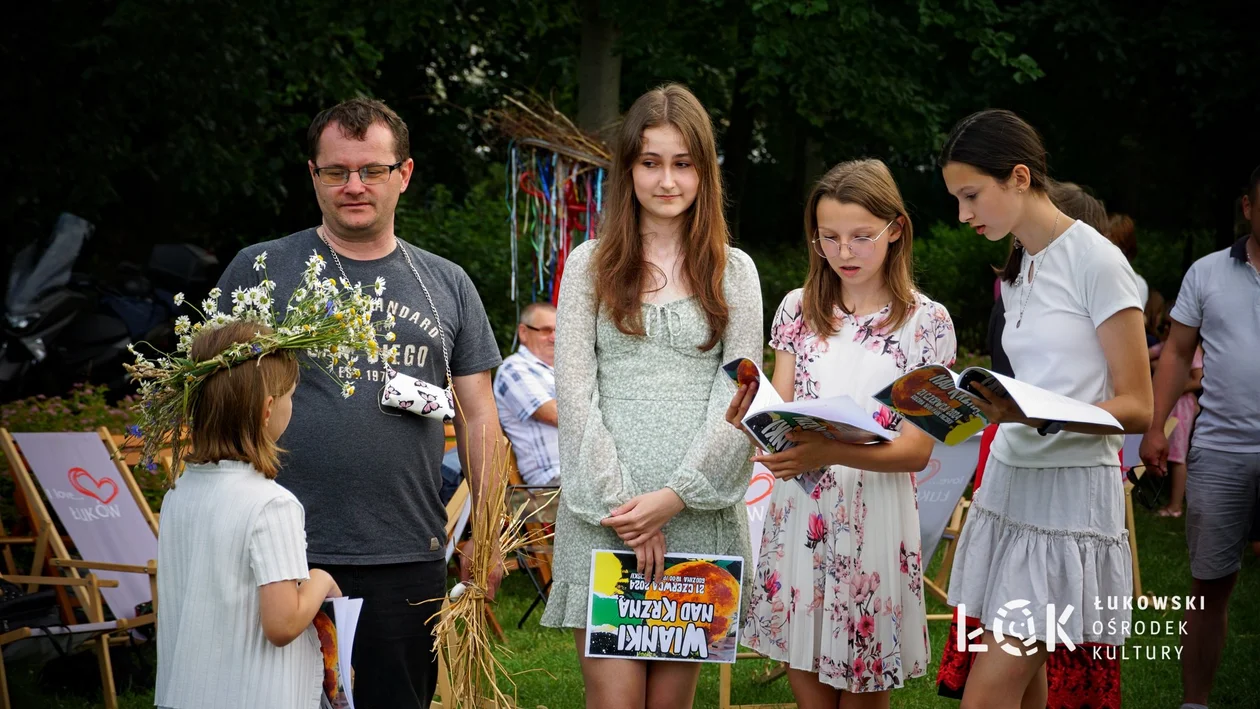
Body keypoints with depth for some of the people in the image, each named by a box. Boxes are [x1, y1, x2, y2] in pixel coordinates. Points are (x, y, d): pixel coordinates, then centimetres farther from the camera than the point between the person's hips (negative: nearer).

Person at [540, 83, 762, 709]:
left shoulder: (734, 272, 9)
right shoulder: (589, 266, 7)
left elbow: (739, 398, 2)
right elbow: (574, 395, 1)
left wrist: (674, 497, -9)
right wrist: (621, 502, -9)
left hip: (700, 512, 1)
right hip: (603, 514, -1)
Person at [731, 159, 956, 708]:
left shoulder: (926, 322, -3)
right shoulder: (799, 310, 7)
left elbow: (917, 451, -9)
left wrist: (830, 452, -27)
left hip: (875, 519, -2)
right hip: (799, 514, 2)